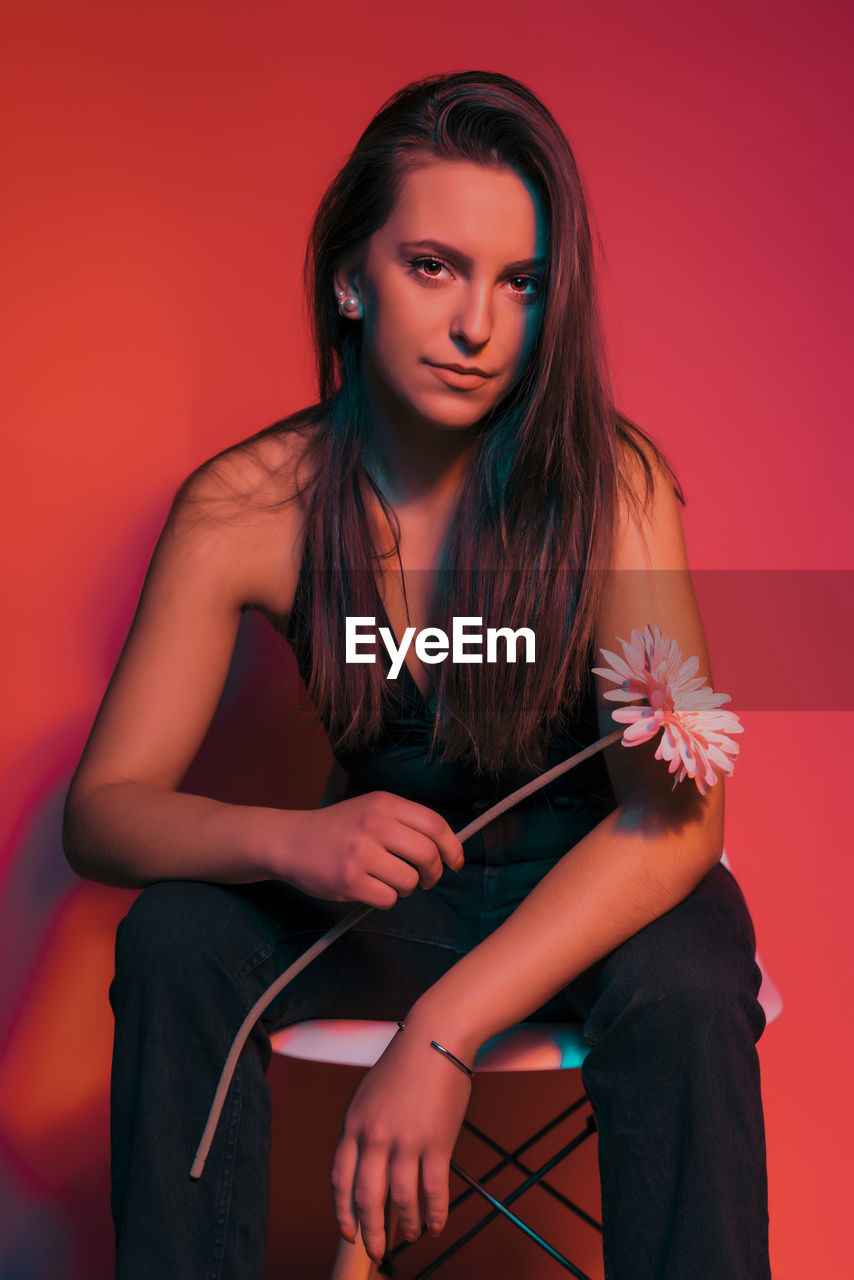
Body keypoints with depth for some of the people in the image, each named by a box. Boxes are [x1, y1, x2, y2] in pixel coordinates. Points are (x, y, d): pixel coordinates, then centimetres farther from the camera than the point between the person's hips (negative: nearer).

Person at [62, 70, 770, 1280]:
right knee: (176, 937, -24)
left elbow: (677, 809, -28)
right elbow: (101, 810, -15)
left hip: (590, 894, -1)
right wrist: (288, 841, -37)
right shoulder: (243, 504, -16)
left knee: (684, 990, -32)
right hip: (387, 884, 2)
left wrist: (441, 1033, -37)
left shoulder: (612, 481, -22)